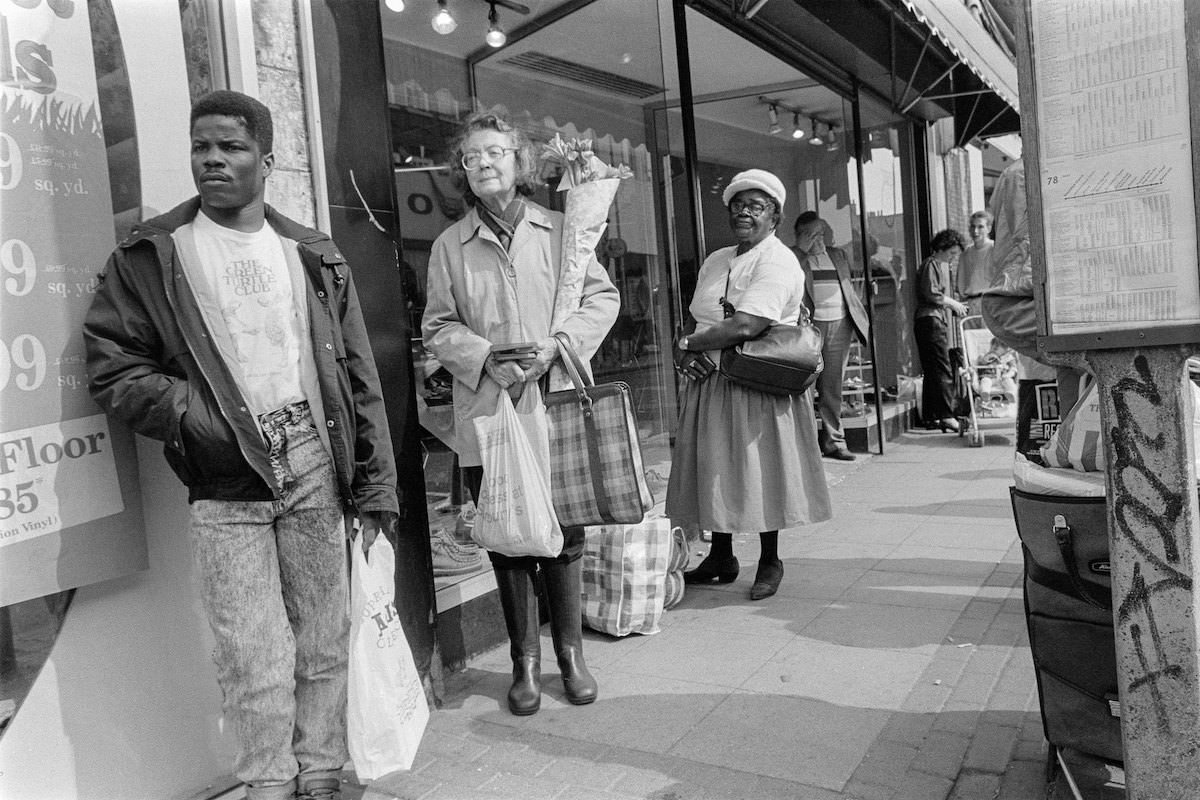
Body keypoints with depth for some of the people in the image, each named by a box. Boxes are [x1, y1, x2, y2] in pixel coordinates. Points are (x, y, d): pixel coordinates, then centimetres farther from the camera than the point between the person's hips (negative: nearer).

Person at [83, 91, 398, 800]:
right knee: (256, 662, 1)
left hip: (316, 466, 2)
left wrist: (376, 486, 4)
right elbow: (111, 365, 1)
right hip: (225, 485, -2)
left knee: (325, 644, 10)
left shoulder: (313, 256, 10)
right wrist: (199, 417, -13)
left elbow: (359, 379, 8)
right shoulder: (151, 255, 5)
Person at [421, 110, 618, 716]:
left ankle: (570, 653, 25)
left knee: (565, 535, 6)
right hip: (487, 415, 0)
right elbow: (438, 326, 5)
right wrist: (488, 359, -13)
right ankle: (525, 661, 23)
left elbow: (602, 297, 5)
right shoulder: (450, 245, 7)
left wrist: (557, 344, -11)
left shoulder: (560, 230, 7)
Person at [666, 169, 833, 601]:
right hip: (710, 381, 7)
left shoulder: (777, 262, -12)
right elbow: (692, 321, 14)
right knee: (714, 468, 12)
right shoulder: (715, 261, 15)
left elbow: (744, 327, -24)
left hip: (758, 385, -7)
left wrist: (686, 344, -12)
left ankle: (769, 562, 20)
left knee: (760, 471, 2)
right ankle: (721, 557, 28)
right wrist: (686, 352, -9)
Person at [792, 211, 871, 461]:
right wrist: (802, 250, -13)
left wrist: (860, 317, 15)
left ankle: (834, 441, 12)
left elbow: (849, 288, 24)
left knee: (833, 386, 7)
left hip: (839, 324, 5)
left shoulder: (838, 255, 19)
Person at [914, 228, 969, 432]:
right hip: (930, 321, -10)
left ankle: (930, 417, 12)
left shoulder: (944, 266, 24)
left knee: (931, 371, 9)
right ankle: (946, 416, -15)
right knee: (942, 371, -13)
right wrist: (953, 303, -8)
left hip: (939, 321, 10)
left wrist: (955, 305, 9)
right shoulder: (931, 264, -7)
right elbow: (931, 293, -18)